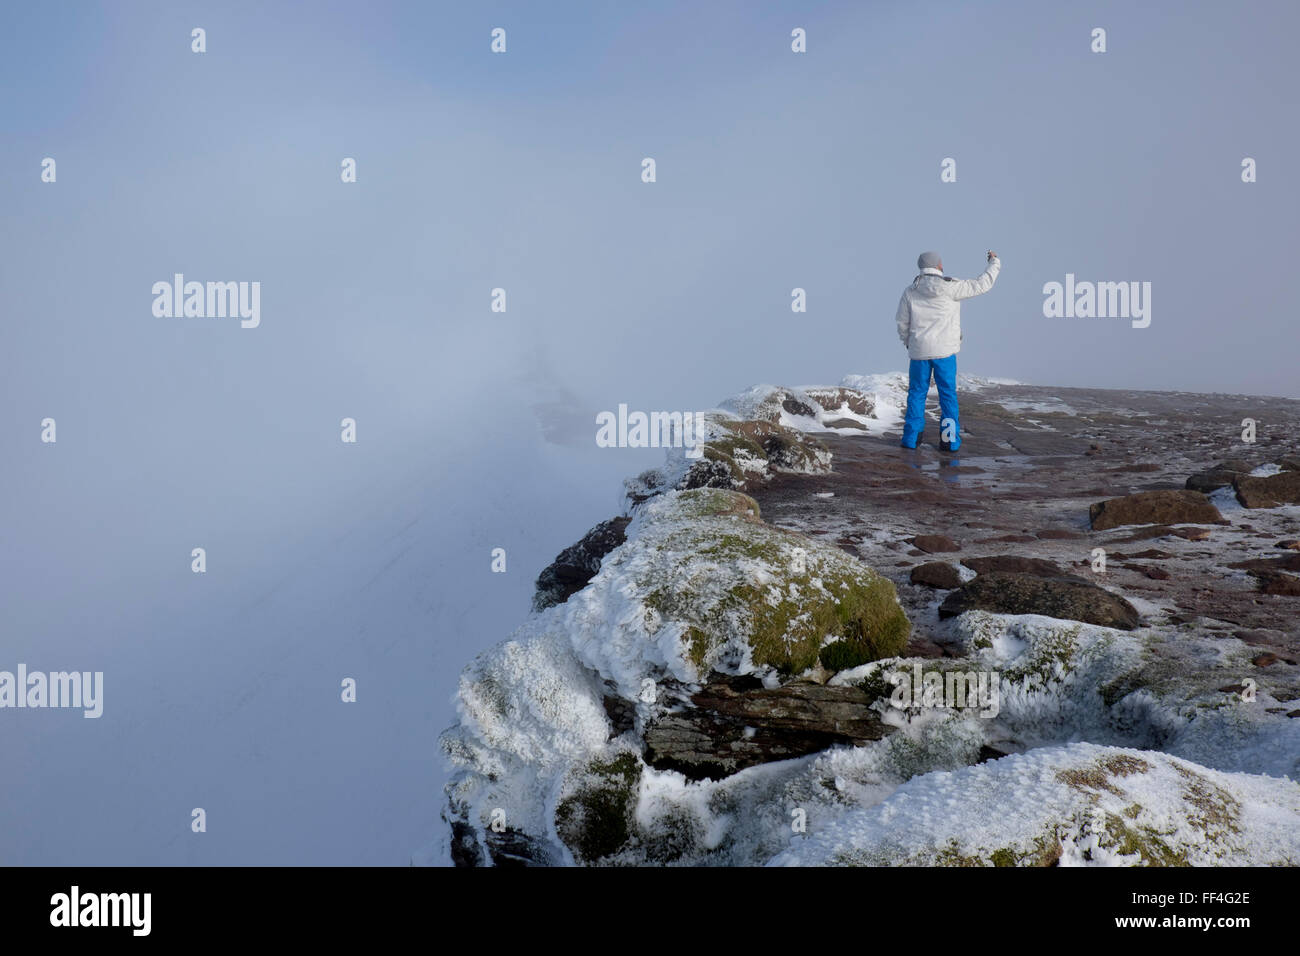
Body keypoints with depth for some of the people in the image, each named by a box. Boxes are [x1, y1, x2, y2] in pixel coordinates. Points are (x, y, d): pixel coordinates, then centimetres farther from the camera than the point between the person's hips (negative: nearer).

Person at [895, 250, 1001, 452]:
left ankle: (911, 437, 10)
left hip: (918, 351, 2)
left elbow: (903, 324, 5)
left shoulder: (909, 292, 0)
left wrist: (908, 343, 23)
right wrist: (994, 263, 14)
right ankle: (950, 440, 5)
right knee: (948, 394, 5)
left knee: (917, 393, 11)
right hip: (945, 351, -2)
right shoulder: (950, 288, -9)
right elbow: (982, 285, -2)